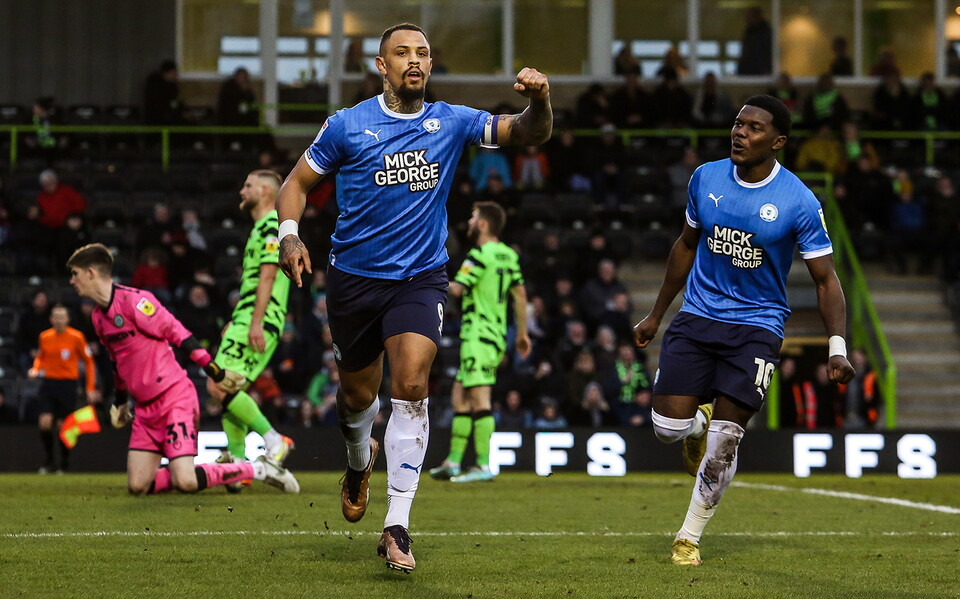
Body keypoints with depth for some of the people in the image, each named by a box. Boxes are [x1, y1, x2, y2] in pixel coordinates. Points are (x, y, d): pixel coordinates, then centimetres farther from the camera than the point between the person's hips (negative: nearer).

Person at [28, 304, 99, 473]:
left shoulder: (77, 337, -4)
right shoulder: (44, 337, 4)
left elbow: (88, 361, 4)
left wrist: (90, 388, 1)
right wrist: (35, 369, -1)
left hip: (68, 383, -2)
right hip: (48, 382, 2)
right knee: (45, 422, -11)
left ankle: (64, 465, 13)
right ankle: (48, 461, 6)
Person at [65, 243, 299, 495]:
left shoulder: (133, 300, -15)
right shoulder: (98, 317, 12)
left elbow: (179, 333, -15)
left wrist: (215, 372, -16)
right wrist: (120, 401, 34)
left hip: (175, 397, -8)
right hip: (146, 408, 8)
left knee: (185, 482, -21)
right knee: (137, 486, -4)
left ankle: (259, 469, 0)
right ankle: (219, 470, 13)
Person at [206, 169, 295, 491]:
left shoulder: (272, 225, -8)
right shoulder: (261, 228, 24)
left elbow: (268, 275, -17)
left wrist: (255, 322, -23)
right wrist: (236, 320, 28)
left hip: (258, 320, -10)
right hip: (247, 320, 10)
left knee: (219, 386, -17)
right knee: (229, 390, 7)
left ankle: (273, 440, -13)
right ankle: (236, 461, 3)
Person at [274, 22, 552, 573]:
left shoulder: (451, 123, 0)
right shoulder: (348, 126, -3)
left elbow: (530, 134, -5)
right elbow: (298, 182, 4)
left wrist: (539, 101, -28)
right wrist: (290, 234, -14)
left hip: (421, 278, 0)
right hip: (355, 276, 0)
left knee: (411, 385, -18)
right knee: (359, 393, 12)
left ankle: (397, 526, -17)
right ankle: (360, 461, 49)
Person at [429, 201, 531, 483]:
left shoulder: (480, 254, -13)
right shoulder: (509, 255, 13)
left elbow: (457, 289, -19)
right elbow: (520, 294, 16)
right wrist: (522, 332, 21)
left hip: (478, 336, -9)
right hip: (496, 335, 9)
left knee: (479, 399, -11)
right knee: (459, 397, 13)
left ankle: (484, 465, -14)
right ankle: (453, 462, 15)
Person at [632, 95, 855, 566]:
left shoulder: (799, 203, -11)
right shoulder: (706, 178, 1)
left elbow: (825, 279, -5)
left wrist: (837, 347, -17)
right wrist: (656, 314, 21)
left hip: (756, 328, -3)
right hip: (697, 318, 3)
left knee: (723, 442, -9)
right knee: (669, 427, -9)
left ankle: (689, 536, 10)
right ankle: (698, 425, 29)